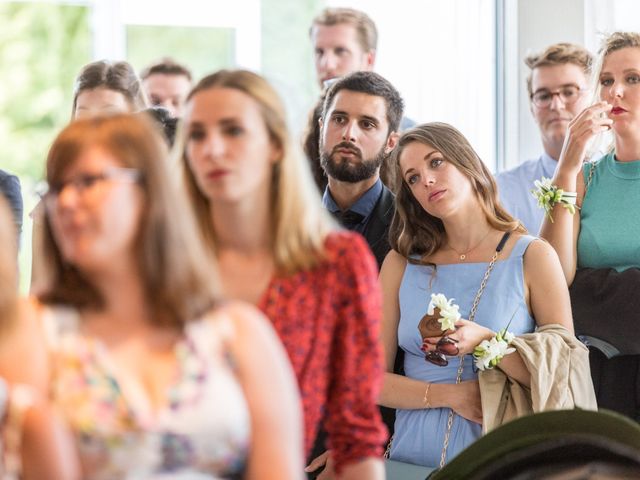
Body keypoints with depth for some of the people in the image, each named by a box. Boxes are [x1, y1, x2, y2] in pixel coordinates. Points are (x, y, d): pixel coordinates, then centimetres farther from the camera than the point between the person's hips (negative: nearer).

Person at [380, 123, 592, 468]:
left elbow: (563, 377, -2)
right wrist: (451, 395, -8)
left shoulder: (533, 257, 3)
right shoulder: (401, 264, 10)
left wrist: (486, 342, -15)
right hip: (412, 458, 2)